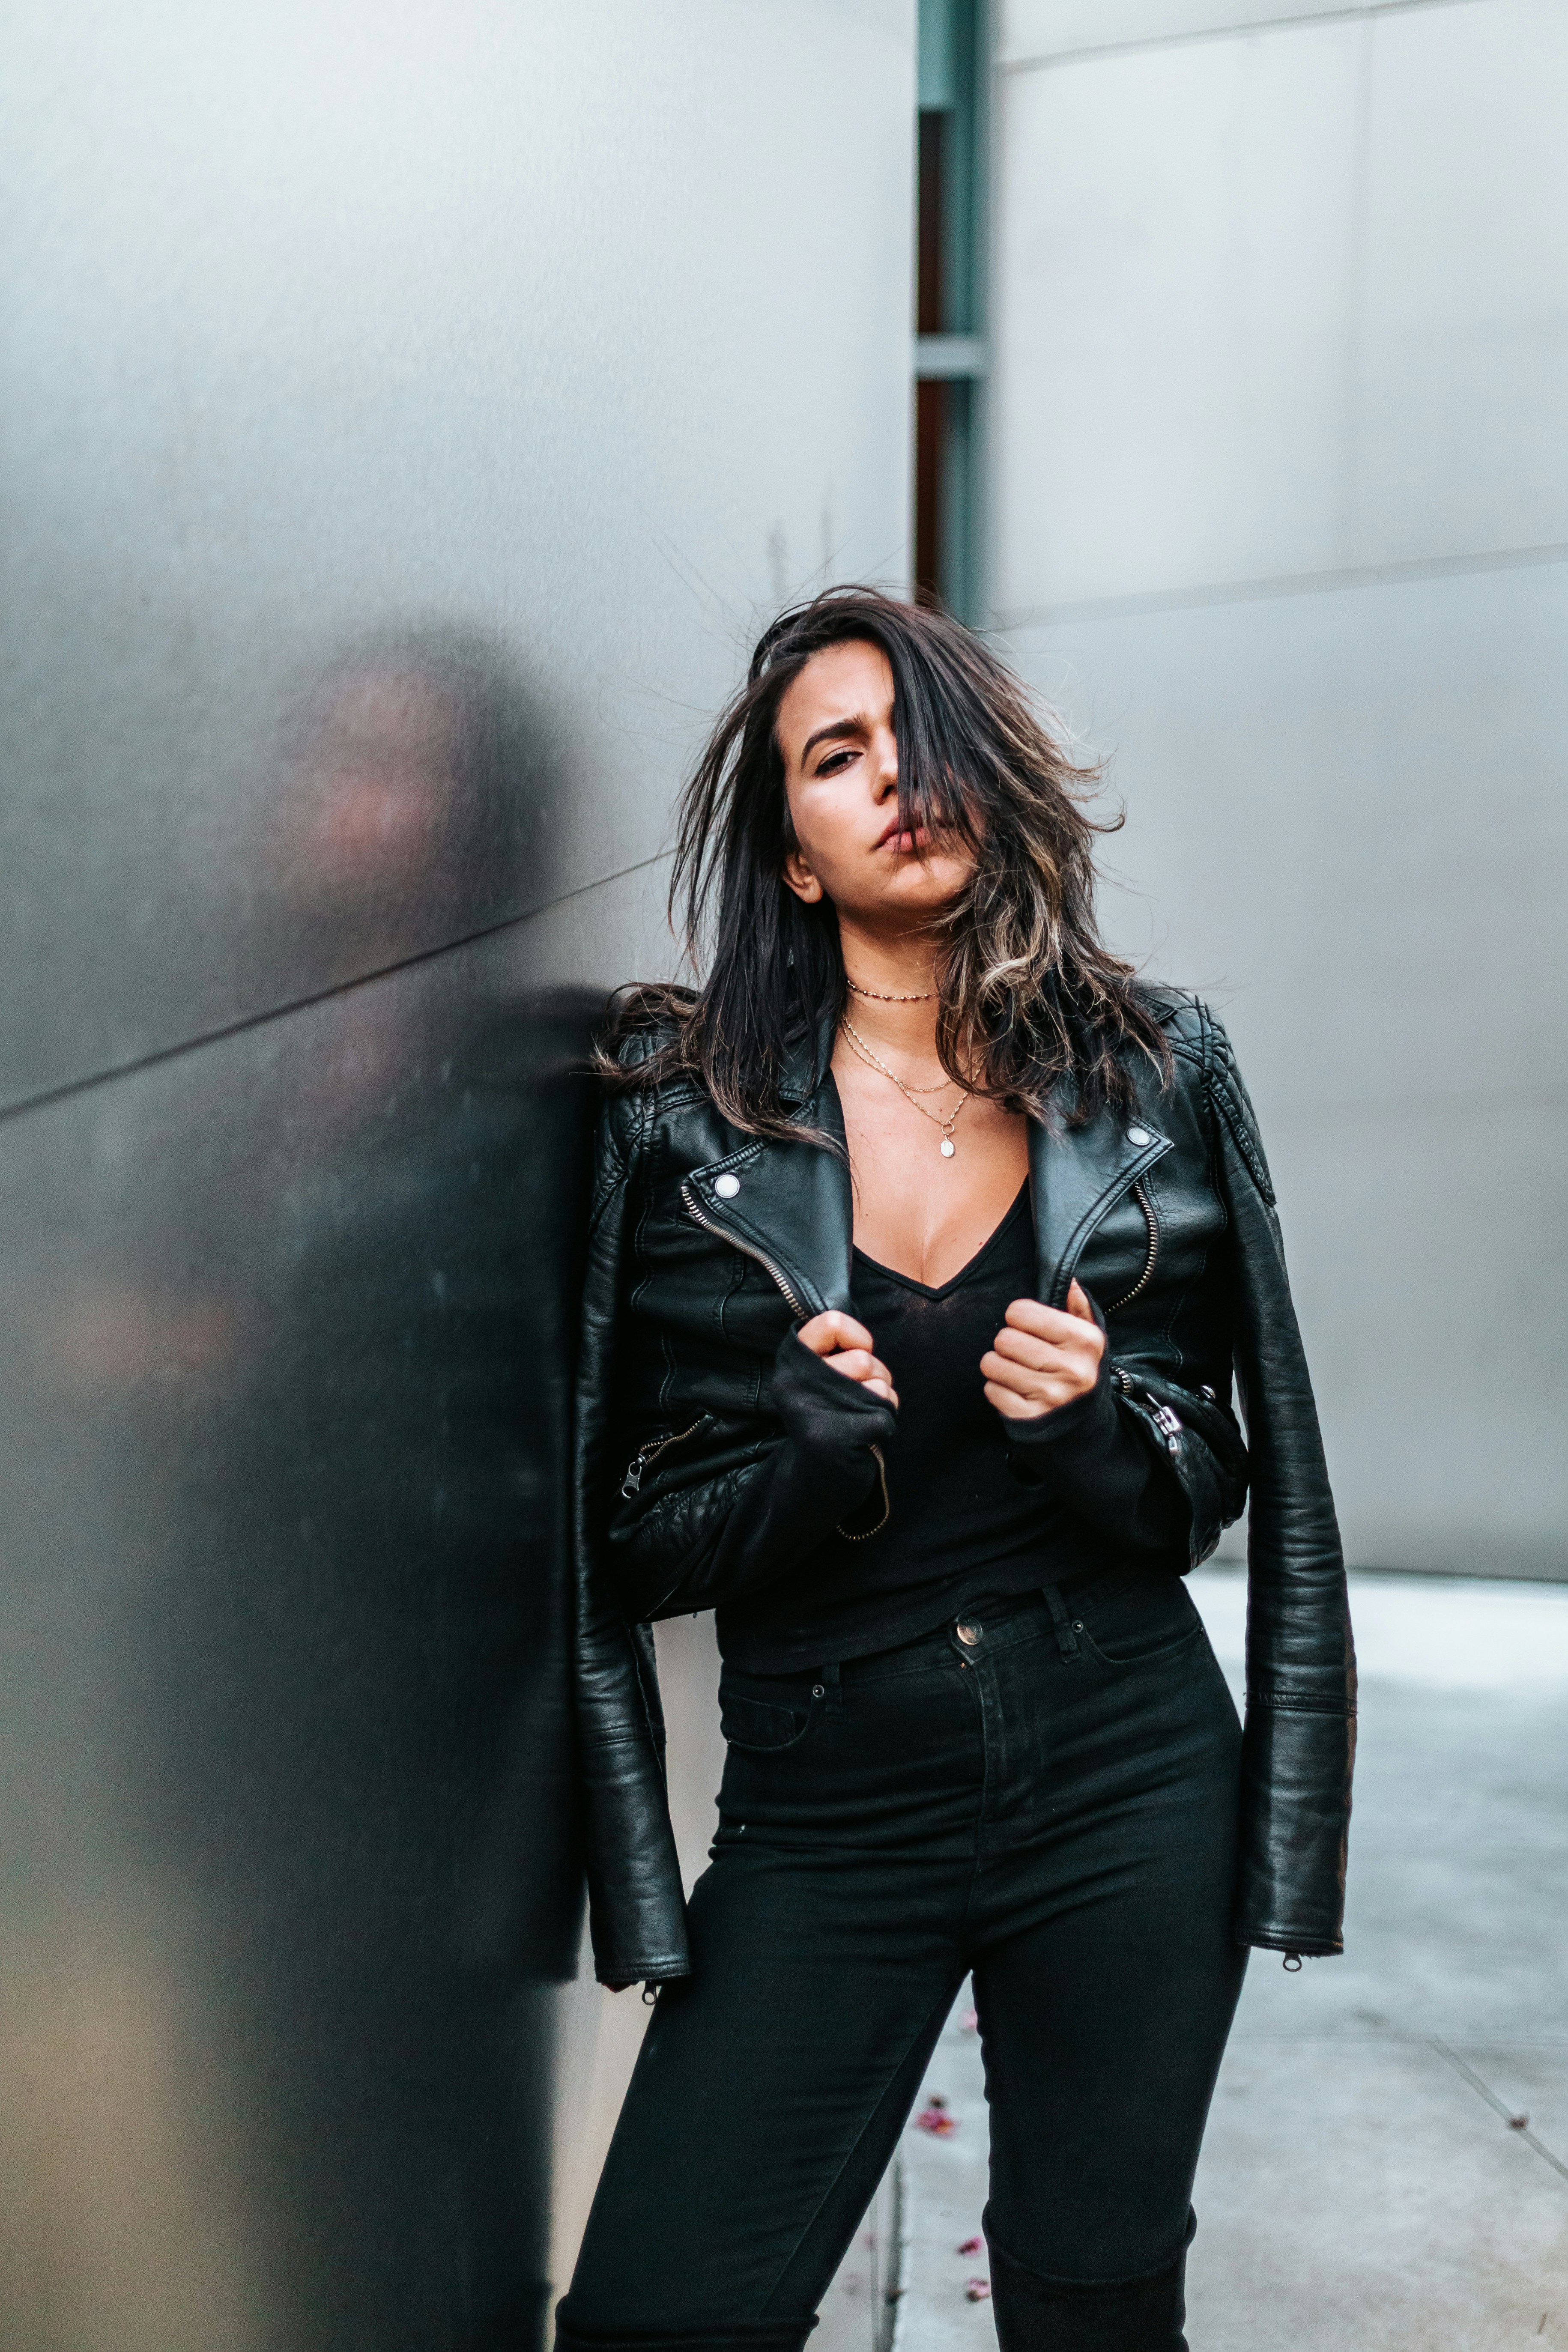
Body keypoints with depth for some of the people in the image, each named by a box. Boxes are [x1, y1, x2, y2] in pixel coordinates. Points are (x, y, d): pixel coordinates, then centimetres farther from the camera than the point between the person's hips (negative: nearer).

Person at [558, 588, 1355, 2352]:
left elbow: (1217, 1484, 7)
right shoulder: (684, 1113, -4)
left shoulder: (1152, 1078, 1)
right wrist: (808, 1464, -20)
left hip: (1124, 1791, 1)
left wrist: (1095, 1432, -14)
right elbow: (629, 1538, -1)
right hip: (826, 1810, -1)